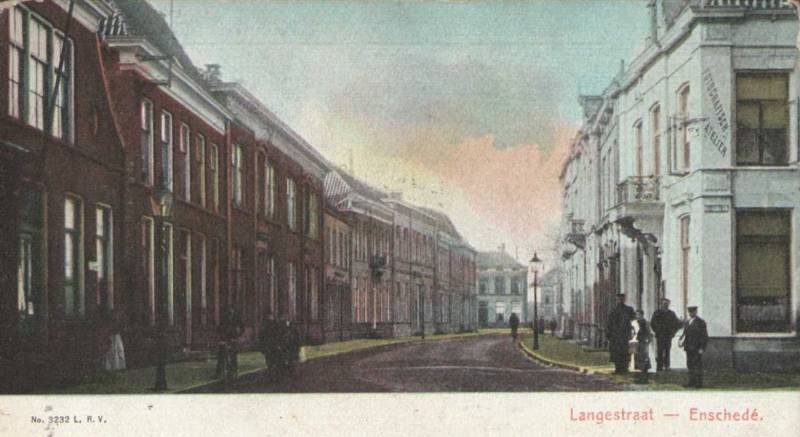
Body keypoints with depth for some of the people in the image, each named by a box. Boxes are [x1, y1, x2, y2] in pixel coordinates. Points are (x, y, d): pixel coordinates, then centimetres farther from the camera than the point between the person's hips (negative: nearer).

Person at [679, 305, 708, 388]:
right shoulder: (686, 322, 16)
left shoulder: (701, 322, -4)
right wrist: (681, 340, -1)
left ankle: (699, 383, -2)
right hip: (689, 347, 6)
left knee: (698, 365, -5)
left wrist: (702, 348, -13)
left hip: (697, 348, -6)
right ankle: (692, 382, 15)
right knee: (690, 365, 8)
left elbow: (704, 336, -6)